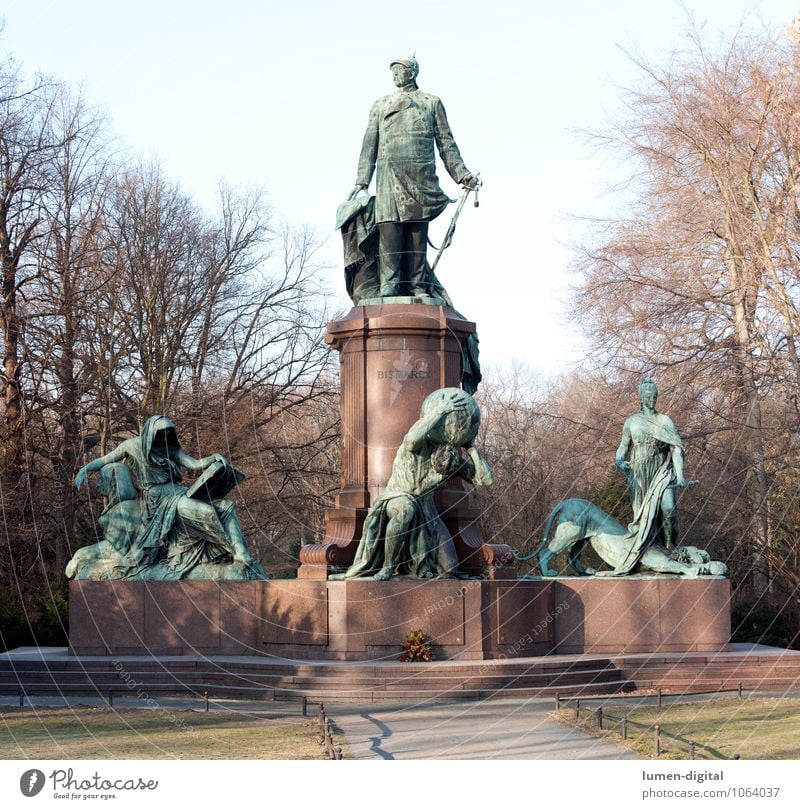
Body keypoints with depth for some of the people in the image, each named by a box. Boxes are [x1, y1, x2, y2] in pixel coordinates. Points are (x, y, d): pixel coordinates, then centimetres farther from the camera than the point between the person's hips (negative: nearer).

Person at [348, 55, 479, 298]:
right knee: (390, 228, -14)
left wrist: (461, 174, 6)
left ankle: (419, 291, -10)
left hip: (421, 175, 0)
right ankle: (389, 287, -21)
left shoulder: (432, 103, 21)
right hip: (389, 173, 0)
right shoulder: (380, 105, 24)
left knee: (418, 232, -6)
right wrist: (362, 181, 6)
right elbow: (369, 145, 17)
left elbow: (446, 142, 16)